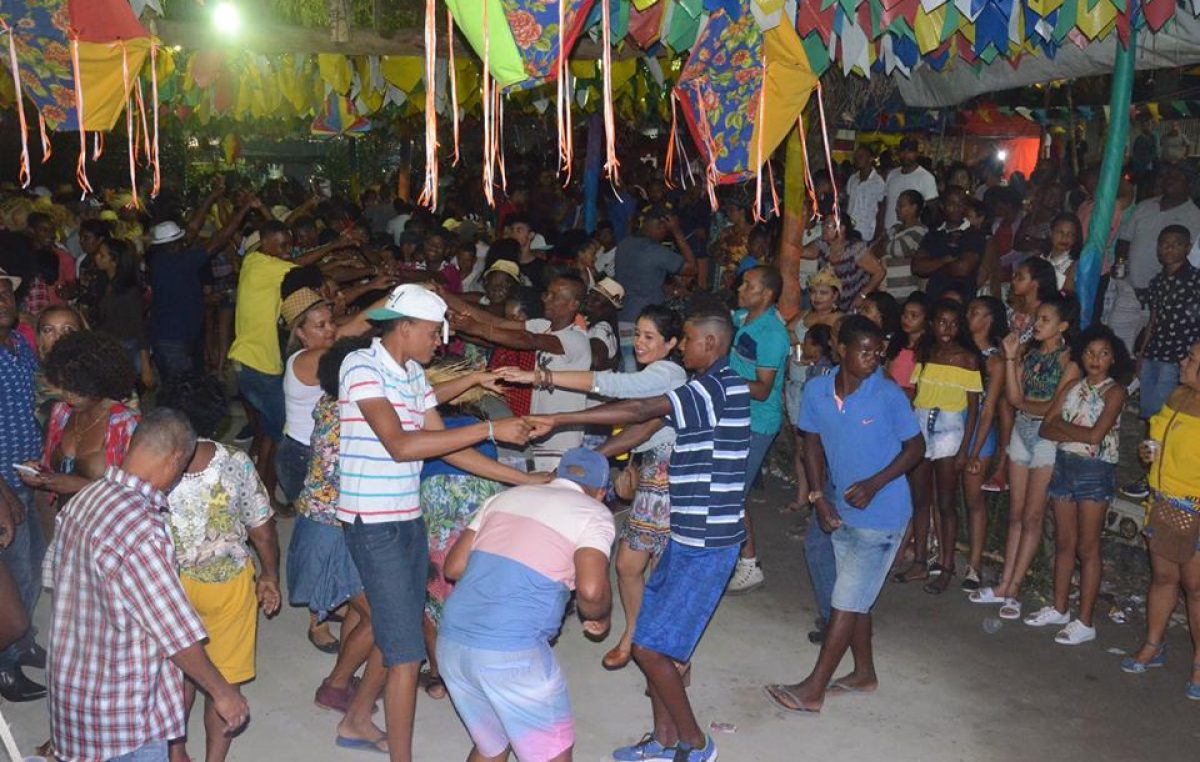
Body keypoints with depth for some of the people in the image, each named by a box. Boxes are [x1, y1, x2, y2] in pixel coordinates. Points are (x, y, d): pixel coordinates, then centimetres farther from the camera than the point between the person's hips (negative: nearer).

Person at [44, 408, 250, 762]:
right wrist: (223, 692, -14)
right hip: (122, 711, -8)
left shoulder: (83, 499, -3)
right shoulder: (140, 529, -30)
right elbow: (177, 634, -25)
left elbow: (56, 571, 12)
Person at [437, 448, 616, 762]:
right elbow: (591, 589, -14)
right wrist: (598, 618, 7)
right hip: (511, 650, -6)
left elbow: (454, 567, 16)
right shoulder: (594, 513, 3)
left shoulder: (505, 496, 19)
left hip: (451, 641, 6)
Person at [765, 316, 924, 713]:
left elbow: (916, 447, -9)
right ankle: (864, 672, 37)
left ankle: (813, 689, 7)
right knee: (856, 598, 18)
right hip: (842, 511, 6)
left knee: (847, 602, -1)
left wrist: (874, 483, -20)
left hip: (880, 516, -5)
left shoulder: (888, 396, -18)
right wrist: (818, 495, -2)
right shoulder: (816, 391, -5)